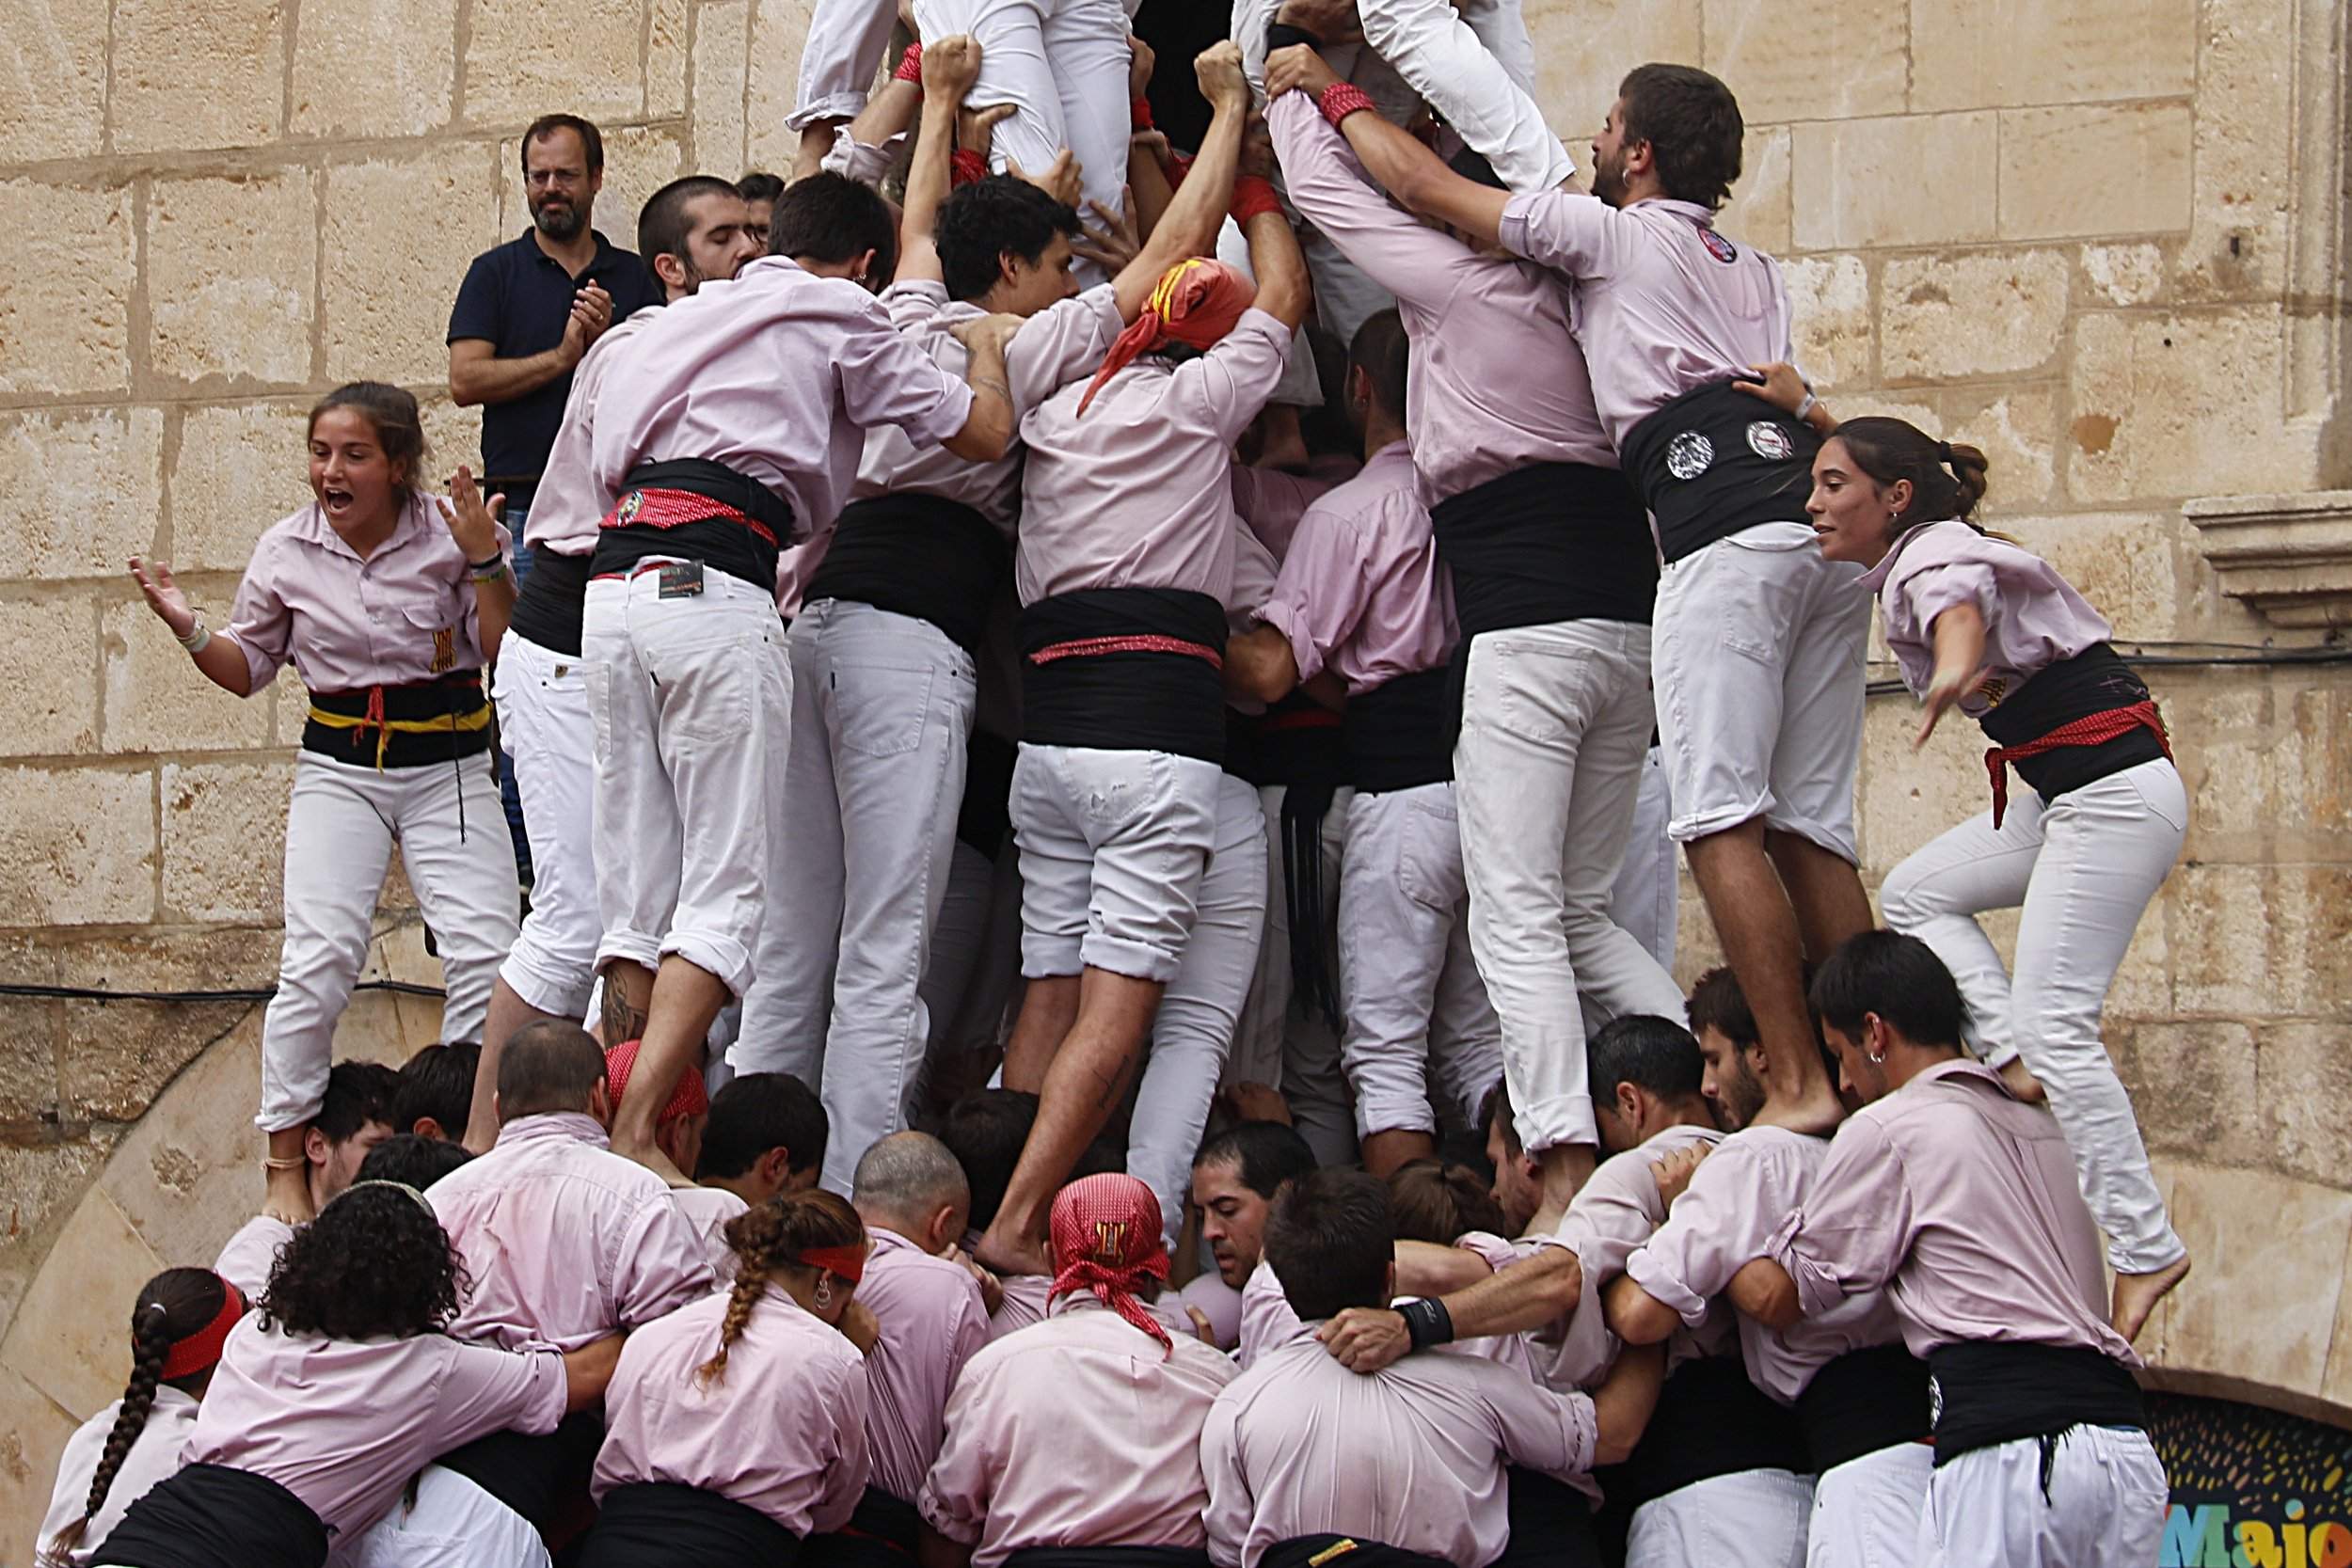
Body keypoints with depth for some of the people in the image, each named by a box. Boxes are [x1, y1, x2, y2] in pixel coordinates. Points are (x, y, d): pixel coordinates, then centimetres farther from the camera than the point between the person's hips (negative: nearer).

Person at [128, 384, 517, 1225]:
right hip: (339, 769, 1)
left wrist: (485, 561, -18)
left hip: (448, 768, 0)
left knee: (486, 958, -10)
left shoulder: (449, 537, -5)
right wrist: (190, 629, -5)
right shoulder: (287, 552, 1)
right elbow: (248, 670, 14)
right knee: (318, 960, -15)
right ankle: (285, 1169, -5)